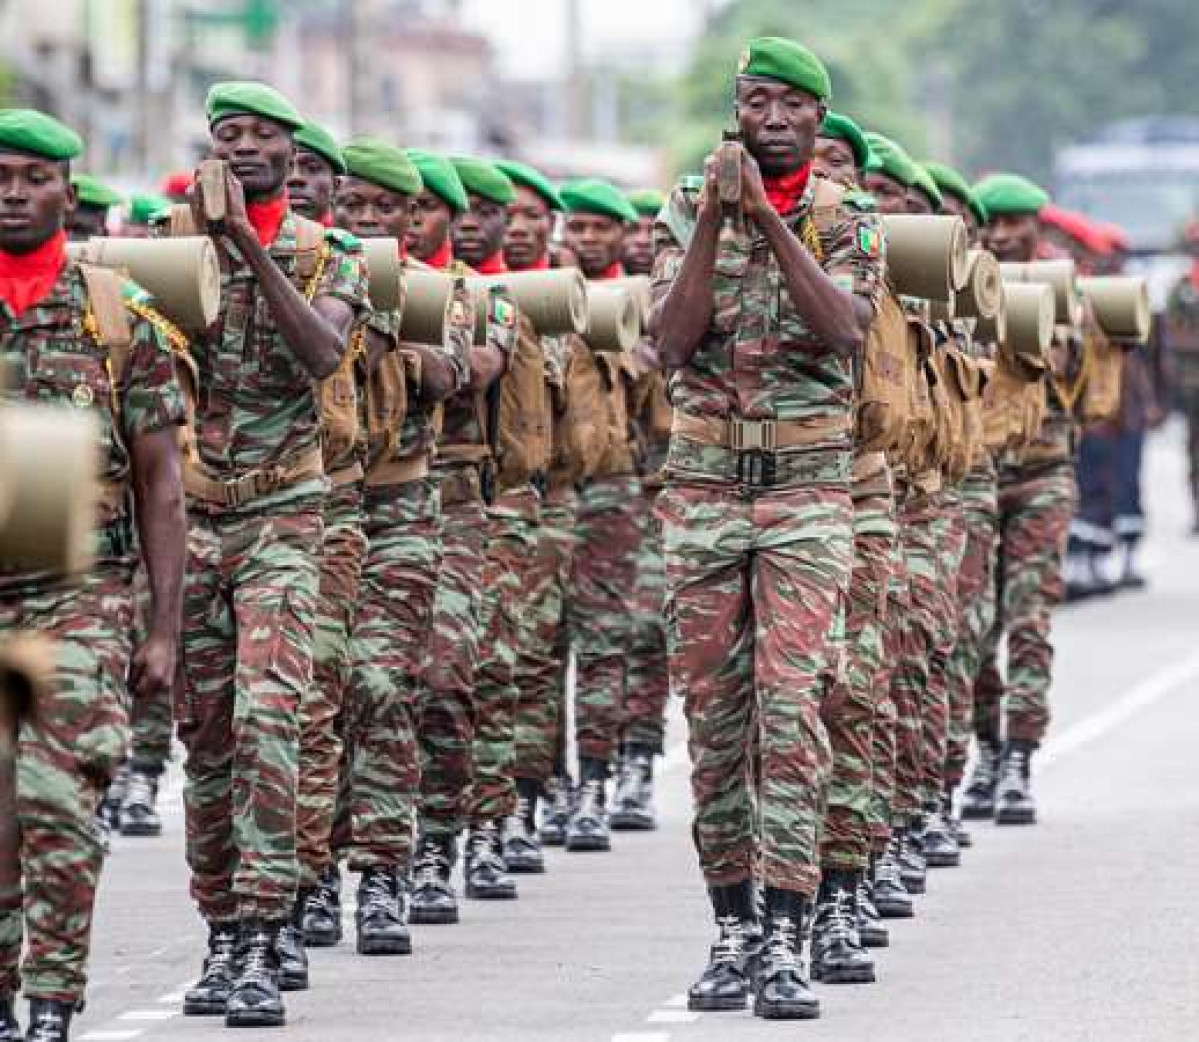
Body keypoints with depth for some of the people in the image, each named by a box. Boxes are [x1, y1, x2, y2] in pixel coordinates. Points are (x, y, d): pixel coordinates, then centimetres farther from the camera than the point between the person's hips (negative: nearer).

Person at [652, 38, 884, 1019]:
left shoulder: (847, 226, 3)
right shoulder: (687, 217, 7)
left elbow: (842, 330, -16)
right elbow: (673, 340, -7)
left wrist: (771, 221, -22)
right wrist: (713, 220, -16)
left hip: (809, 491, -2)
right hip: (703, 487, 2)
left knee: (791, 706, -13)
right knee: (714, 711, 4)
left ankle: (786, 945, -15)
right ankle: (732, 929, 13)